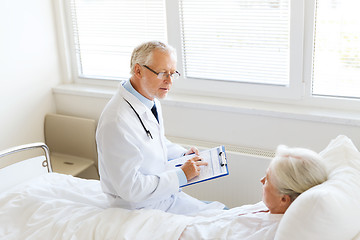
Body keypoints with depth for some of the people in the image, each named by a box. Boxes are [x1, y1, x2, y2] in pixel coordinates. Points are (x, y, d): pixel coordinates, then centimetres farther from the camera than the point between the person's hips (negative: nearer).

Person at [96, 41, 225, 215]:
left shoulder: (152, 100, 1)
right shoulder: (117, 122, -29)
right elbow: (130, 188, -26)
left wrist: (183, 154, 4)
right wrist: (181, 175, -21)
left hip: (165, 192, 9)